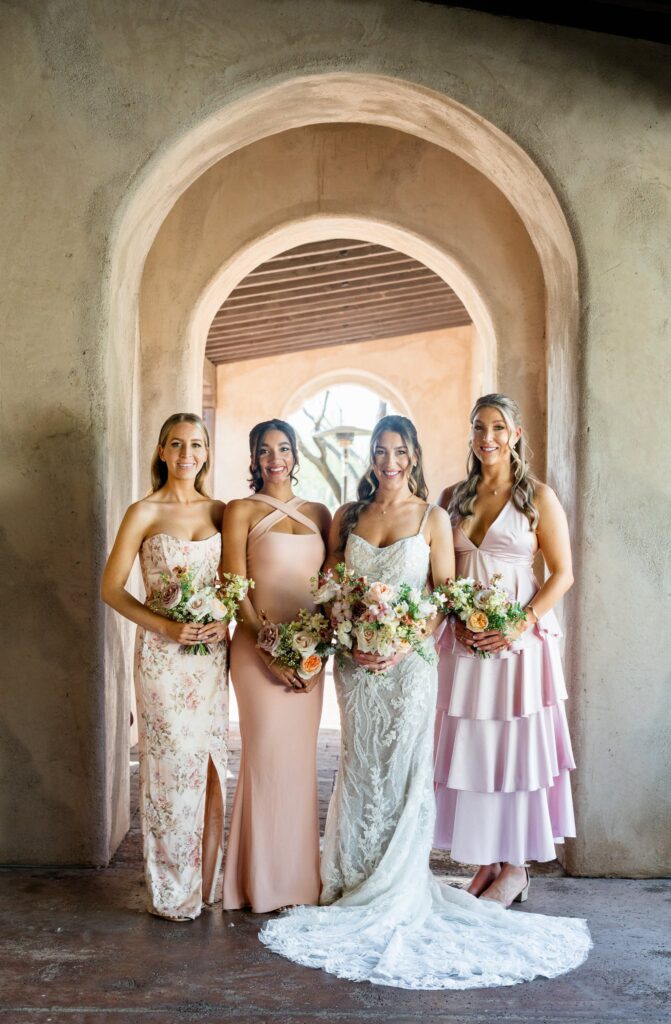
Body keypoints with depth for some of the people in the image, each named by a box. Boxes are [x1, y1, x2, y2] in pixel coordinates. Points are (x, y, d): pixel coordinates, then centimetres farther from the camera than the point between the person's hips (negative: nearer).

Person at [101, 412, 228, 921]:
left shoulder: (220, 511, 8)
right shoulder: (144, 513, -2)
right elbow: (111, 589, -4)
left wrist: (223, 621, -7)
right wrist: (166, 627, -15)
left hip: (212, 653, 3)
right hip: (162, 655, -3)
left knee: (210, 765, 7)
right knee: (172, 766, 1)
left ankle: (208, 880, 22)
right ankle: (173, 892, 17)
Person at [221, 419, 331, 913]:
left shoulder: (319, 513, 12)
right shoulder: (242, 511, 0)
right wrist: (269, 653, -13)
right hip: (259, 648, -4)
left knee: (301, 758, 9)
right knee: (266, 757, -1)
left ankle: (300, 876, 23)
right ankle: (266, 882, 13)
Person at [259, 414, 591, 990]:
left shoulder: (433, 518, 2)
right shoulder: (347, 516, 9)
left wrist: (404, 644, -14)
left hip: (409, 658, -2)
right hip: (356, 661, 3)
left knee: (405, 768, 2)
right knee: (360, 767, 10)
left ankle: (399, 893, 16)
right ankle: (358, 883, 25)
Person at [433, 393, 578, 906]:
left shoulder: (539, 496, 0)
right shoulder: (453, 497, 10)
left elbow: (562, 573, -3)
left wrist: (522, 624, -15)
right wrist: (455, 618, -5)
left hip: (518, 638, -3)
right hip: (464, 641, 4)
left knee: (516, 745, 1)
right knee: (469, 747, 5)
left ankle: (515, 868, 15)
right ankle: (486, 863, 18)